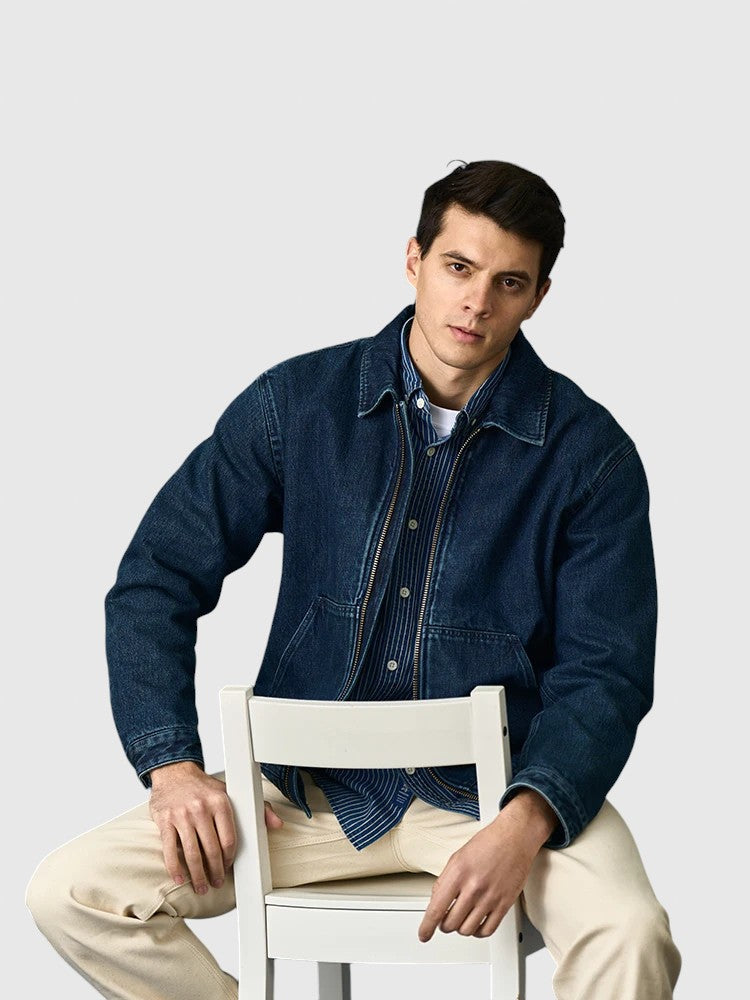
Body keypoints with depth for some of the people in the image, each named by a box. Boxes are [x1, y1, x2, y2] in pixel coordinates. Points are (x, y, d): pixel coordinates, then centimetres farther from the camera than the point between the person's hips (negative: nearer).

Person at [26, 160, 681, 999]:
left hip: (494, 786, -2)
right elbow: (156, 579, 4)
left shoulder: (588, 452, -3)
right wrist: (172, 764, -9)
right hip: (311, 784, 2)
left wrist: (525, 822, -24)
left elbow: (604, 673, -6)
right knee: (68, 893, -15)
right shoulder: (297, 402, 1)